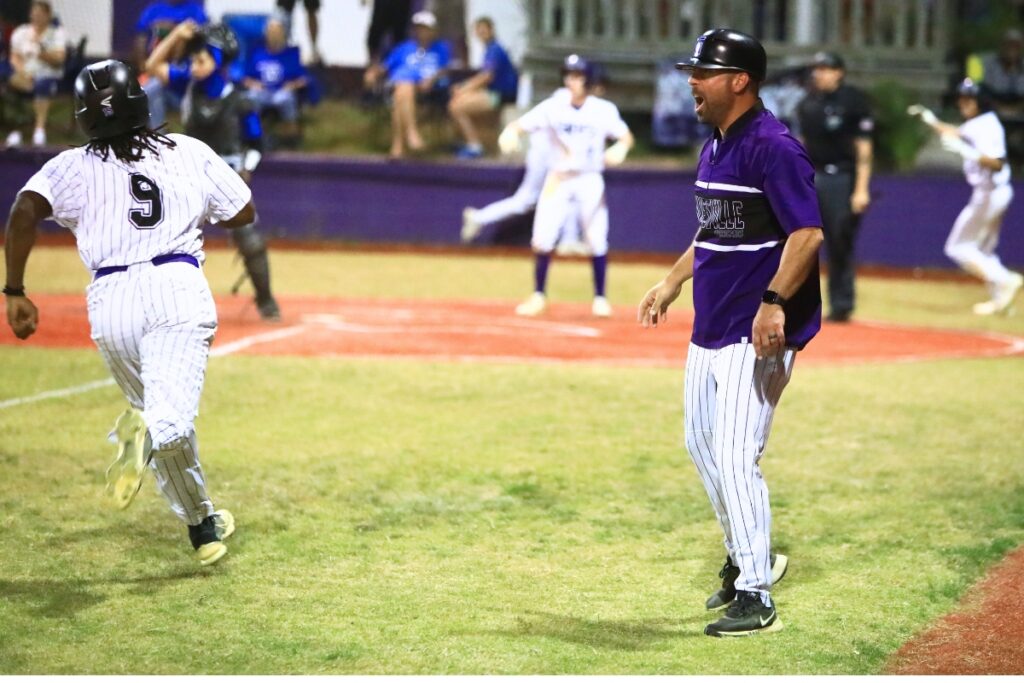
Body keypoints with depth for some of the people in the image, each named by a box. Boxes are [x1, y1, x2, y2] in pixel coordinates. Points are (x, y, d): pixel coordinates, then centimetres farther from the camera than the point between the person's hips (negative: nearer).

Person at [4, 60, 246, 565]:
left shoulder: (74, 166, 12)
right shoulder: (190, 153, 15)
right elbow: (244, 213, 23)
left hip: (110, 298, 1)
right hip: (177, 285, -1)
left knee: (155, 415, 20)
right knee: (171, 417, -15)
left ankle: (203, 525, 27)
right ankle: (146, 434, -50)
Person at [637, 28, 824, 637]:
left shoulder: (773, 147, -16)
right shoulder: (713, 149, 14)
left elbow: (808, 232, -24)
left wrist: (775, 302, -33)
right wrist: (673, 283, 24)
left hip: (757, 334, -10)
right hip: (709, 328, 10)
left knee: (736, 456, -13)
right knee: (703, 446, 16)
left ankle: (756, 597, -8)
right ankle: (750, 558, 32)